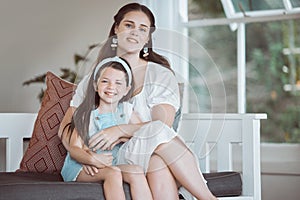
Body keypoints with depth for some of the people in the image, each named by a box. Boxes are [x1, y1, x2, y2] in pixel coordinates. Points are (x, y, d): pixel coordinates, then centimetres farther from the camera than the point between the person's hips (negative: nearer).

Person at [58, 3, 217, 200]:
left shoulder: (161, 75, 10)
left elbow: (163, 124, -6)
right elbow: (65, 128, 12)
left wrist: (120, 130, -21)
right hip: (112, 162, 0)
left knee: (158, 160, -38)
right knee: (157, 134, -32)